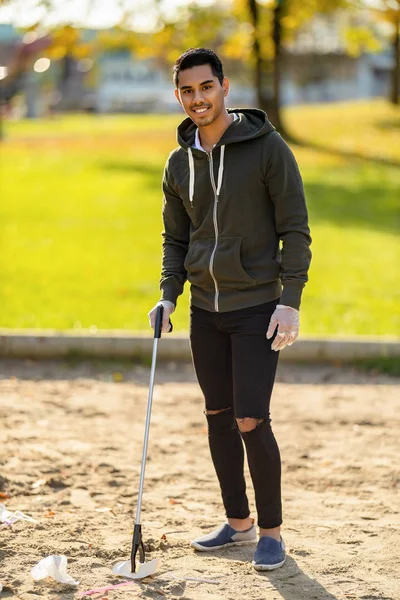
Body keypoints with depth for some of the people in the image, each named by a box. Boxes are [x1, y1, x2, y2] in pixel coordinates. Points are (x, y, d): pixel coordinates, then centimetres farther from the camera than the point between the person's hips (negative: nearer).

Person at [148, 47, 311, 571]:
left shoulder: (267, 147, -9)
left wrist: (290, 301, -14)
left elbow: (295, 229, -8)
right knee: (218, 416, 10)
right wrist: (169, 295, 1)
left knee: (250, 421, -9)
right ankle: (238, 522, 24)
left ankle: (271, 531, 6)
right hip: (205, 309, 5)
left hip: (257, 307, -5)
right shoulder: (179, 163, 7)